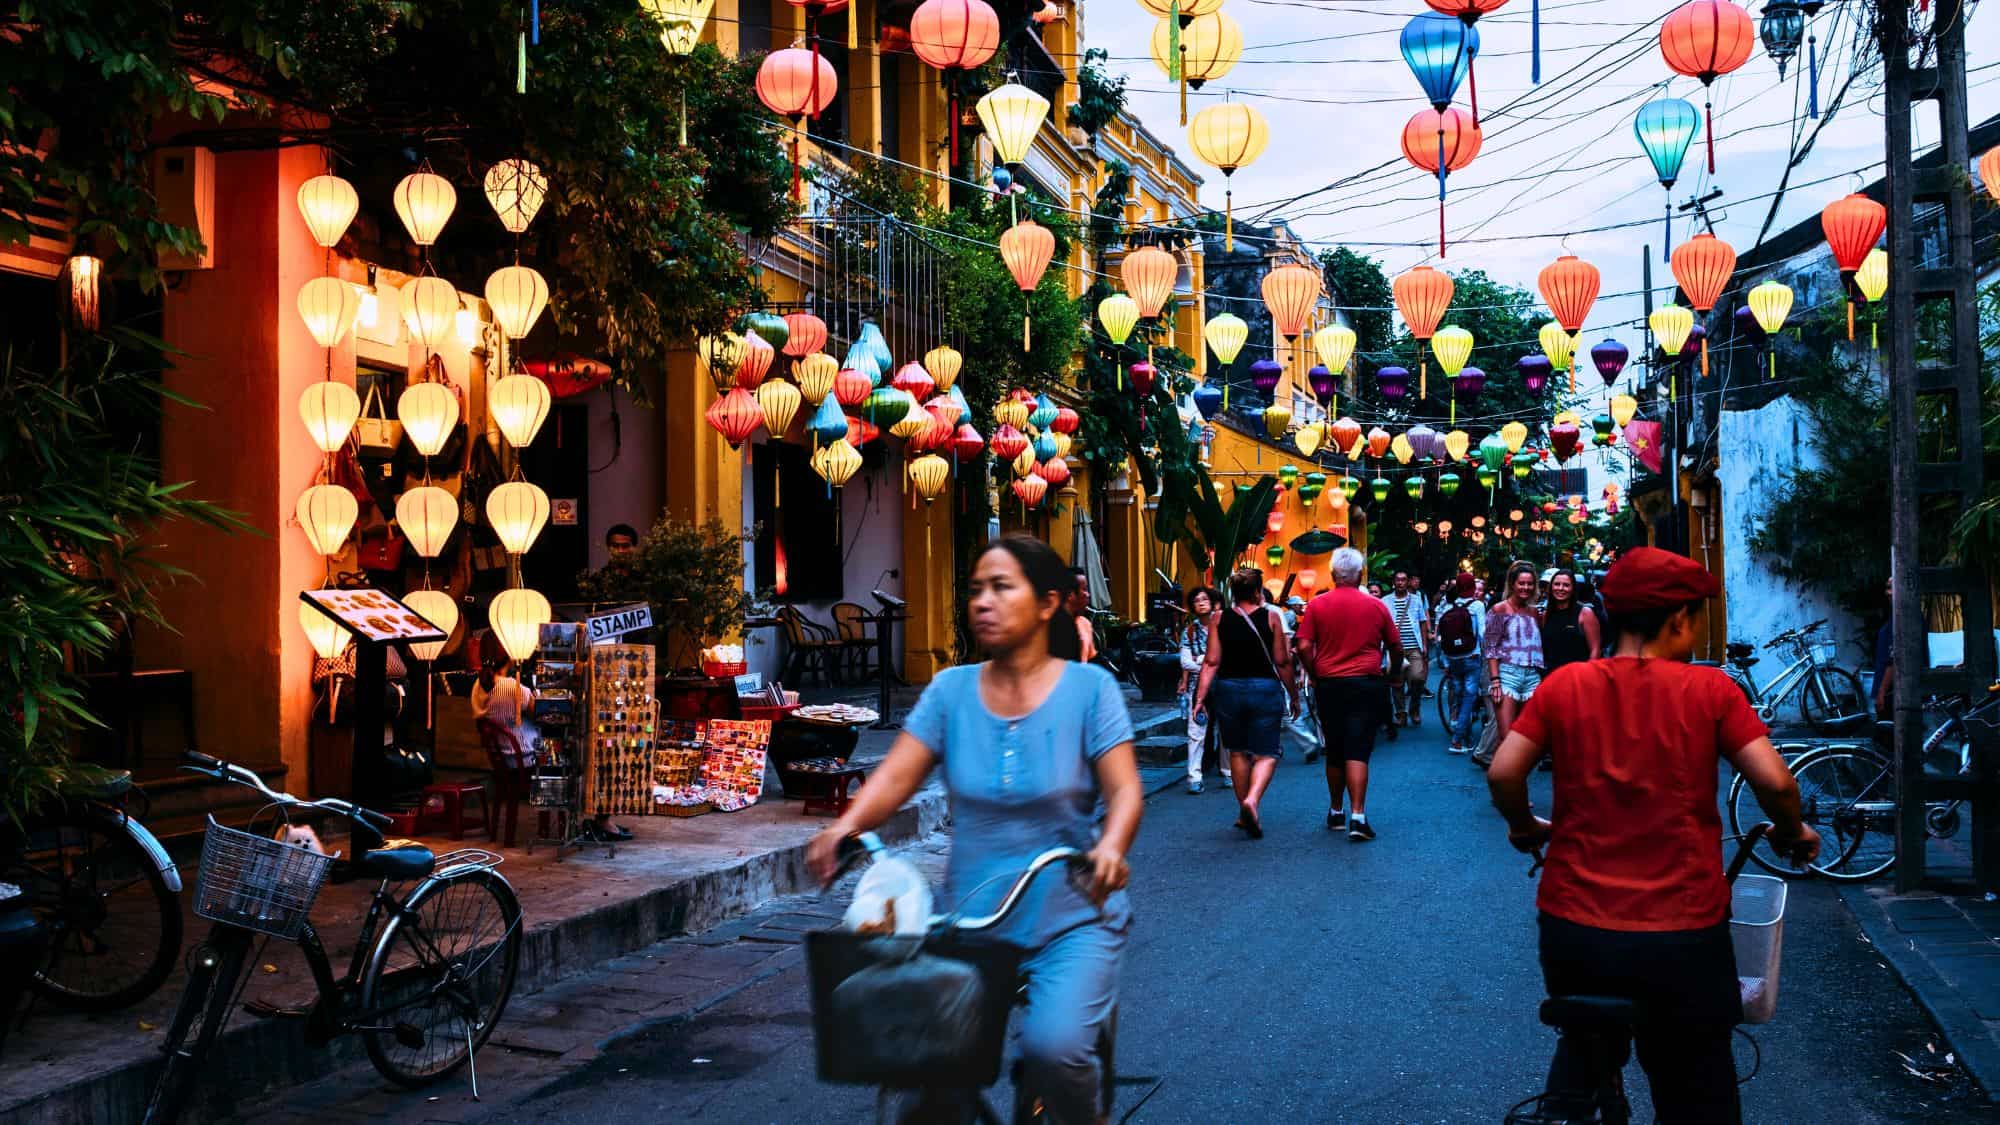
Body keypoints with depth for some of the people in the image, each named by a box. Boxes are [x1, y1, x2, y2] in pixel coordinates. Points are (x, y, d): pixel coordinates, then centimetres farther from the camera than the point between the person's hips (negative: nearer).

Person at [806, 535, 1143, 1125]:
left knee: (1053, 1046, -24)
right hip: (970, 917, 3)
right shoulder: (951, 690, 2)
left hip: (1071, 917, -3)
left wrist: (1111, 845, -34)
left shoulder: (1088, 687, -5)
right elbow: (895, 775, -7)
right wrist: (847, 825, -27)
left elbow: (1124, 790, -12)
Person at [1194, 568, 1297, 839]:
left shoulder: (1219, 619, 1)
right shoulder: (1270, 617, -3)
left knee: (1237, 752, 15)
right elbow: (1282, 662, -2)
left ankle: (1244, 814, 22)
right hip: (1265, 689, -2)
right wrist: (1293, 695, 9)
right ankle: (1252, 801, -23)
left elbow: (1211, 662, -4)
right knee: (1266, 753, 2)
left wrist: (1201, 697, -3)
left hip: (1228, 689, 2)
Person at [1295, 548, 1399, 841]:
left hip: (1329, 685, 1)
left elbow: (1304, 647, -8)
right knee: (1358, 751, -4)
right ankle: (1358, 817, -12)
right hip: (1367, 684, -1)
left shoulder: (1317, 605, -2)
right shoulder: (1376, 606, -1)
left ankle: (1335, 812, 25)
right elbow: (1396, 647, 7)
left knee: (1334, 752, 13)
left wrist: (1315, 673, 8)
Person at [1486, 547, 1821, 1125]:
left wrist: (1525, 828, 14)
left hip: (1572, 927, 2)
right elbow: (1775, 781, -11)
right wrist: (1792, 832, 10)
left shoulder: (1564, 685, -1)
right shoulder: (1709, 689, -6)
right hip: (1683, 934, -2)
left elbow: (1502, 773, -6)